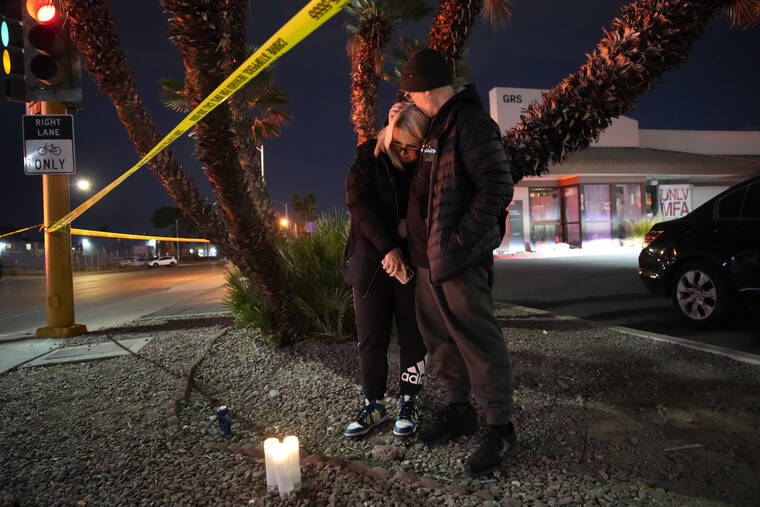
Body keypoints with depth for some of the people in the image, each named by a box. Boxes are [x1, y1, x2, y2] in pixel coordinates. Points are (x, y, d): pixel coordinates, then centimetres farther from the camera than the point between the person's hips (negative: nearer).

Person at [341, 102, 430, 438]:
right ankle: (373, 405, 21)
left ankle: (409, 403, 22)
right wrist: (388, 248, -23)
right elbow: (359, 202, -14)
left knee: (412, 335, 7)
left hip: (412, 263, 0)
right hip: (371, 263, 0)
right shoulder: (368, 157, -2)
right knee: (371, 339, 6)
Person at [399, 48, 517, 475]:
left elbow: (497, 186, -20)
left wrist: (464, 240, -21)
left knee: (477, 341, -4)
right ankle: (460, 411, 32)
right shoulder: (436, 127, 18)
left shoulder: (471, 122, -11)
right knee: (440, 338, 16)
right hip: (429, 258, 10)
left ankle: (501, 428, 11)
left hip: (460, 261, -10)